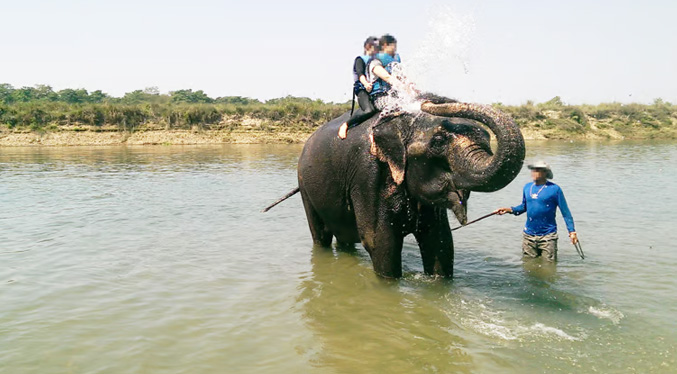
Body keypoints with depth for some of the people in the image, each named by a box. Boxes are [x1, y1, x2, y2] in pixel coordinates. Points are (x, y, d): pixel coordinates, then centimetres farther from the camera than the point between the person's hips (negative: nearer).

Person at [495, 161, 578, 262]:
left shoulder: (554, 189, -9)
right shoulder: (527, 187, 6)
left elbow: (565, 212, -5)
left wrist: (572, 231, -9)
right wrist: (510, 210, 1)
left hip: (547, 236, -5)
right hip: (528, 235, 5)